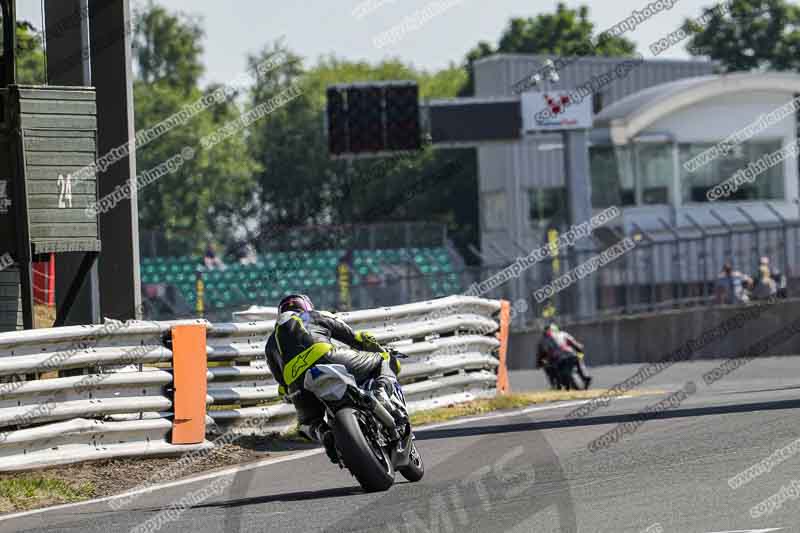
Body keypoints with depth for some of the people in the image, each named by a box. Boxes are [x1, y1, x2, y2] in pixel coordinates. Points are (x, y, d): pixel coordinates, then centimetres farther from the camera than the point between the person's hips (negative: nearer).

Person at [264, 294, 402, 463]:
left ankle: (324, 433, -8)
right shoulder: (317, 316, 31)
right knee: (384, 361, 17)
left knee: (308, 423, 29)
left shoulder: (271, 343, 35)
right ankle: (382, 390, -17)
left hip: (297, 384, 2)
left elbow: (282, 381, 33)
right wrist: (383, 352, 40)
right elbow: (355, 337, 29)